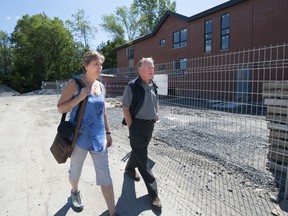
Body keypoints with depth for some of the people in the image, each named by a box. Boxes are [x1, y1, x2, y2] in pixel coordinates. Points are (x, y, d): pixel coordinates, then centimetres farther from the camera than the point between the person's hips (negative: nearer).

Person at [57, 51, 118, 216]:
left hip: (98, 138, 4)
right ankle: (75, 192, 51)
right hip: (80, 137, -3)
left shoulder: (101, 86, 6)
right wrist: (80, 98, -21)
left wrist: (108, 132, 13)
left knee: (105, 175, 5)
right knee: (75, 170, 19)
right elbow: (60, 108, -8)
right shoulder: (75, 83, -9)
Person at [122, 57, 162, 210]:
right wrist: (131, 127, -15)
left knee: (139, 150, 25)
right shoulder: (132, 86, -16)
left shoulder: (153, 86, 5)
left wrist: (156, 115, 10)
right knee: (143, 158, 1)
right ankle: (153, 193, 11)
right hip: (138, 124, -7)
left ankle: (129, 168, 54)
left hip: (150, 125, 7)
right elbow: (125, 108, -13)